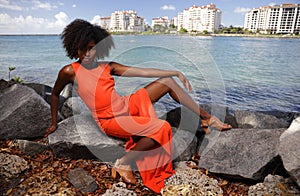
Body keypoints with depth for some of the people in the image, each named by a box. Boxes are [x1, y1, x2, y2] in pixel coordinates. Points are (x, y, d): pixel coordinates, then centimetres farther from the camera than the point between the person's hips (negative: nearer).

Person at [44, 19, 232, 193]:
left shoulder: (107, 67, 5)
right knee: (161, 127, -27)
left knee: (168, 81, -1)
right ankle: (123, 163, -8)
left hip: (127, 106, 6)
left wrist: (176, 72, -2)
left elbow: (143, 71, 2)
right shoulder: (70, 71, -5)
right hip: (110, 120, -6)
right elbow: (55, 94, 11)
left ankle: (207, 118, 8)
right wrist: (54, 123, 16)